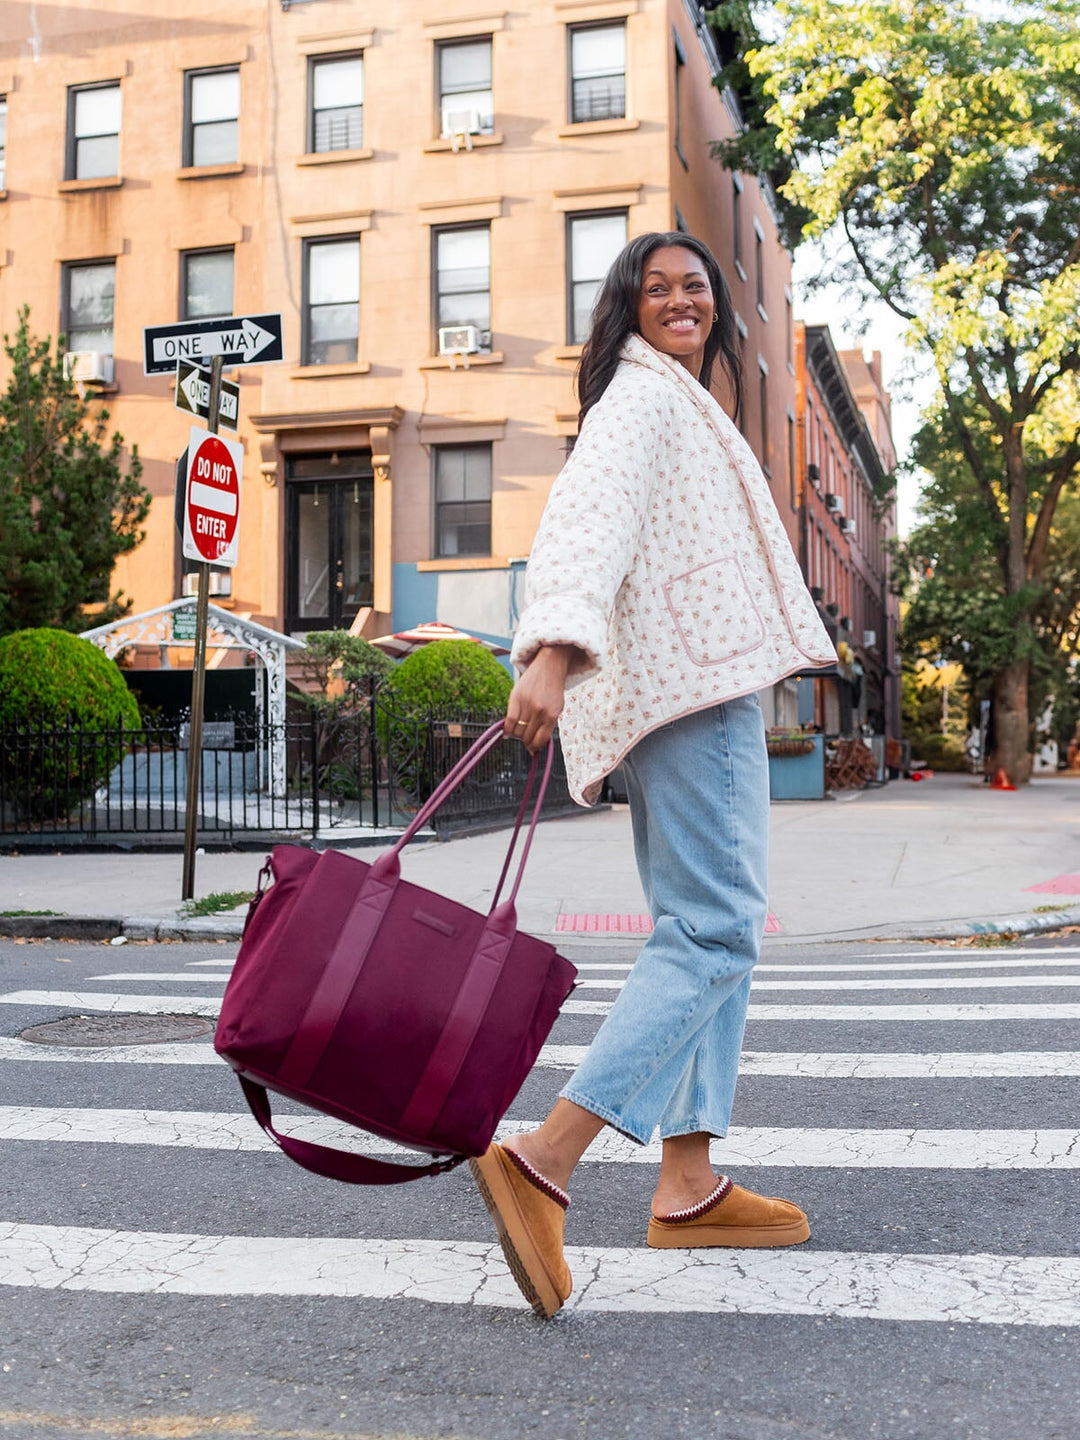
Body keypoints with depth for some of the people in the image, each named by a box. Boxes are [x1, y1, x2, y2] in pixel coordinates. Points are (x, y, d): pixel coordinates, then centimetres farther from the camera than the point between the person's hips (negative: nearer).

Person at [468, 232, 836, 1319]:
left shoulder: (682, 403, 29)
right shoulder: (641, 394, -3)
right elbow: (587, 516, -22)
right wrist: (551, 651, -37)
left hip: (706, 692, 11)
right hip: (684, 693, -11)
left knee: (712, 930, 8)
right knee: (713, 932, -18)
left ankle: (688, 1185, 11)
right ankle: (543, 1161, -23)